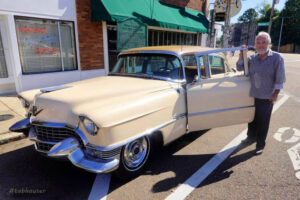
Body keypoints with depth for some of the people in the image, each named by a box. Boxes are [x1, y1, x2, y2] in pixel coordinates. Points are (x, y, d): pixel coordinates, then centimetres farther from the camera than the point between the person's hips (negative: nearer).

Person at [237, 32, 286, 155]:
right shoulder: (252, 58, 5)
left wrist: (276, 94, -11)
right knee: (252, 118, 19)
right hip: (252, 95, 4)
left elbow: (280, 78, -8)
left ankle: (260, 145, 21)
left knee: (263, 122, 5)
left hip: (266, 98, -4)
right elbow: (240, 68, 11)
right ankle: (251, 137, 39)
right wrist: (241, 55, -3)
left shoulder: (276, 58, -7)